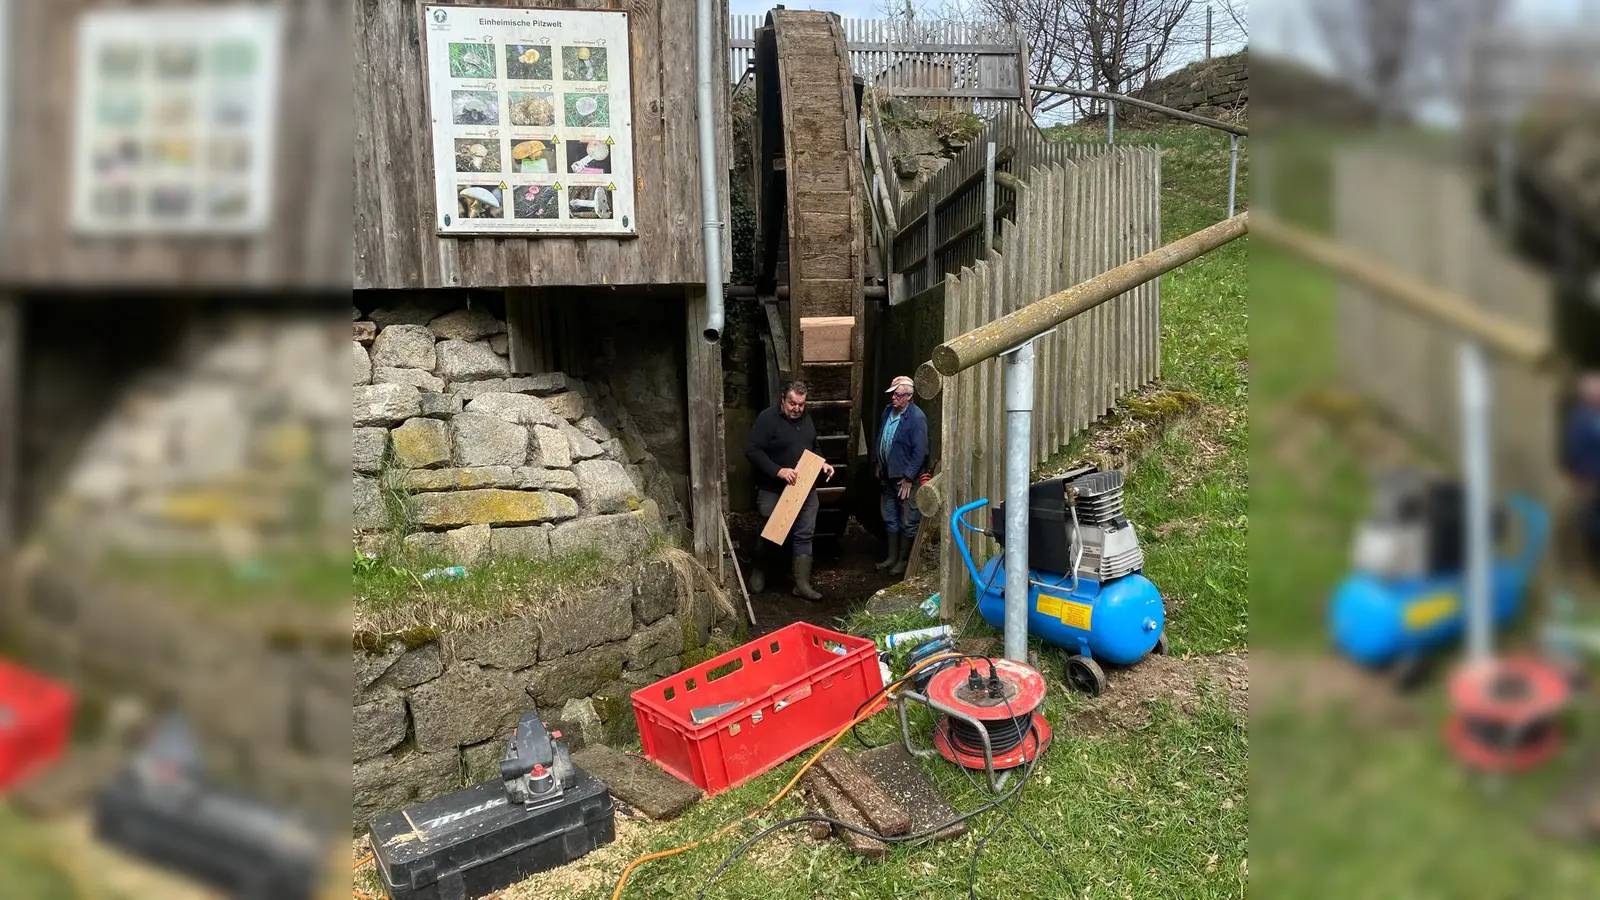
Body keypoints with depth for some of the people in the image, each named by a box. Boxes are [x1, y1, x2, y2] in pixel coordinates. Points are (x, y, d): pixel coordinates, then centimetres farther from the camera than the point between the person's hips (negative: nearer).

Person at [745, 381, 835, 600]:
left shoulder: (806, 419, 7)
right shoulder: (767, 418, -14)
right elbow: (752, 450, -20)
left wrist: (822, 463, 2)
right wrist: (777, 471, -28)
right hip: (774, 490, -5)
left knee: (804, 536, 4)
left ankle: (802, 584, 10)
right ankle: (759, 572, 31)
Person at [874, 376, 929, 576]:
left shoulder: (916, 418, -18)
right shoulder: (888, 411, 6)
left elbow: (920, 451, -20)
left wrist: (909, 478, -20)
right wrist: (877, 463, 16)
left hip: (906, 478, -8)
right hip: (887, 475, 8)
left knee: (908, 522, 3)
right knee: (890, 518, 17)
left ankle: (903, 560, 15)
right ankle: (892, 557, 29)